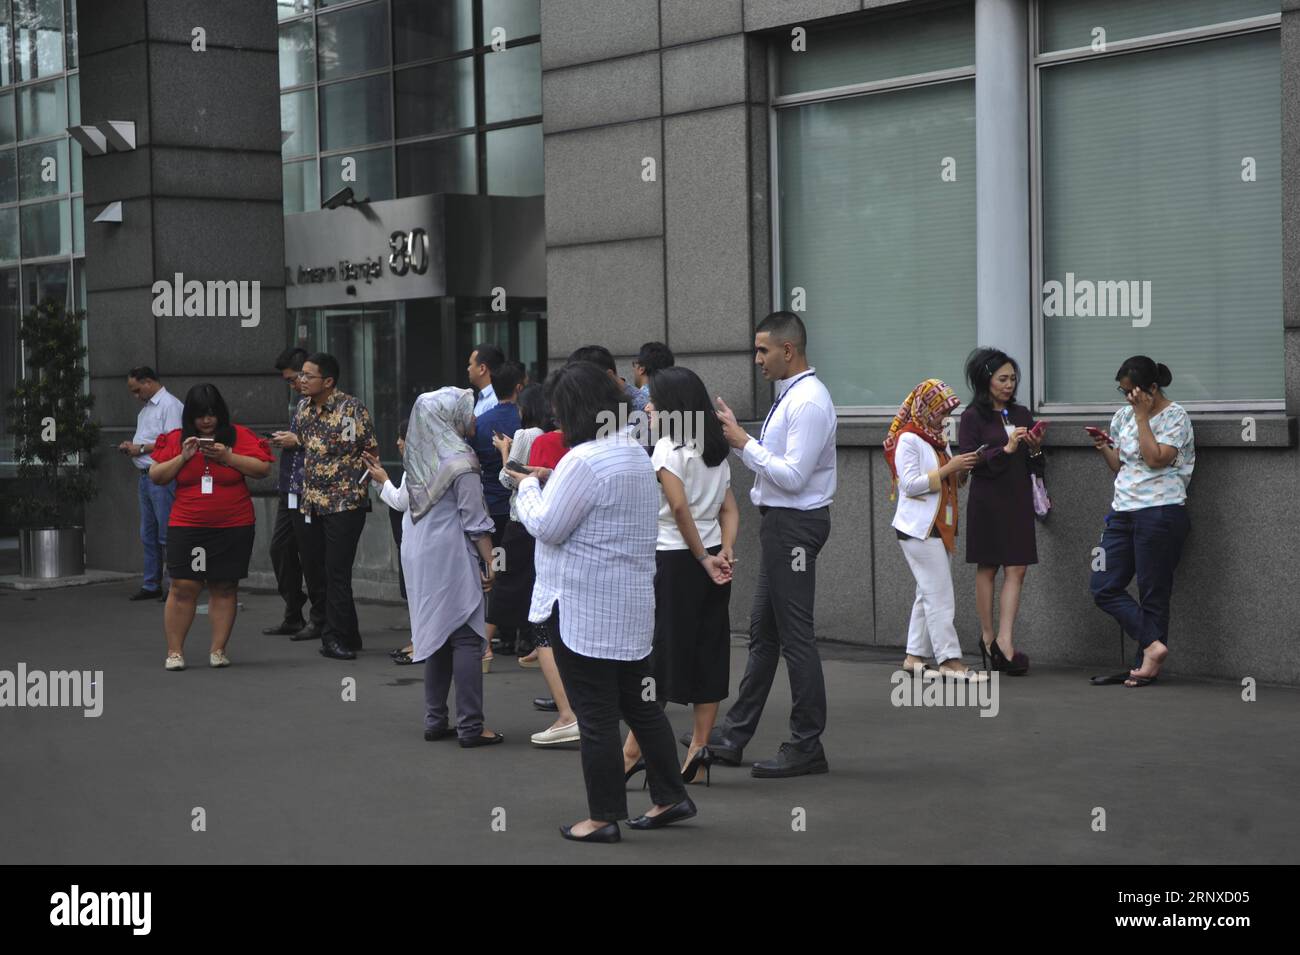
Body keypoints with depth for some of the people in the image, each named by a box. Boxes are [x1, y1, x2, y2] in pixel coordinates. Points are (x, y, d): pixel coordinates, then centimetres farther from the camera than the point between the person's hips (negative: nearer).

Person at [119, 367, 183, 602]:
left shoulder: (170, 405, -9)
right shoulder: (145, 409, 21)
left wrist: (140, 448, -12)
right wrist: (130, 447, 9)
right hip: (145, 477, 9)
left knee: (167, 535, -8)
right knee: (148, 535, 11)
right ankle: (151, 585, 16)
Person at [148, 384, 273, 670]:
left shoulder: (239, 436, 0)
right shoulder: (176, 439, 5)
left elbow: (263, 468, -6)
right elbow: (155, 476, 5)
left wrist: (228, 457, -16)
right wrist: (182, 457, -10)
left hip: (233, 527, 0)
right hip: (187, 527, 0)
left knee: (224, 587, 5)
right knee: (183, 587, -4)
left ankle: (218, 650, 12)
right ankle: (174, 651, 4)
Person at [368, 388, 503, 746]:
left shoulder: (418, 459, 6)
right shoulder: (460, 460, -14)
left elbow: (403, 502, 19)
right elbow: (475, 520, -13)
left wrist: (383, 481, 39)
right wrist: (489, 563, -8)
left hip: (419, 557, 7)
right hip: (453, 557, -7)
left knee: (435, 634, 14)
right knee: (466, 639, -5)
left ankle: (435, 720, 17)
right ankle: (470, 727, -7)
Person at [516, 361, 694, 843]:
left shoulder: (584, 461, -19)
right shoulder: (636, 453, 12)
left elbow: (547, 528, -17)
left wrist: (529, 486, 0)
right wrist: (552, 483, 13)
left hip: (584, 608, -9)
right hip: (631, 604, 9)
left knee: (595, 714, -1)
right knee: (639, 702, 17)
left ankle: (604, 816, 7)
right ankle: (670, 797, 22)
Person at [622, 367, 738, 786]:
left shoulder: (668, 448, -11)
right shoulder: (714, 450, 13)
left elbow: (679, 507, -20)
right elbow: (730, 509, 6)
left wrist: (704, 558, -13)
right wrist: (725, 551, -5)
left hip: (673, 559, -7)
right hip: (709, 558, 7)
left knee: (655, 655, -2)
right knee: (707, 653, 8)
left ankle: (632, 752, 1)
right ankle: (699, 750, 9)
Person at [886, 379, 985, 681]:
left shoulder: (936, 438, 17)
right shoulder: (908, 439, -11)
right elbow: (910, 484, -17)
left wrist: (960, 469, 3)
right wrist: (948, 469, -18)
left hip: (940, 528, 9)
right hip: (919, 529, -9)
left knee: (929, 594, 9)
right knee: (940, 596, -11)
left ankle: (915, 656, 13)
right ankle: (950, 661, -11)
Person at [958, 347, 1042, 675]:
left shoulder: (1021, 414, 11)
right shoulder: (973, 416, -4)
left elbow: (1033, 466, 15)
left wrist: (1035, 449, -6)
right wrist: (1006, 450, -18)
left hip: (1018, 500, 4)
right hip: (988, 500, -4)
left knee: (1016, 570, -4)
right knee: (987, 569, 5)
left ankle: (1005, 641, -7)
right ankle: (988, 636, 17)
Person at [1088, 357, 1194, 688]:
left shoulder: (1175, 415, -5)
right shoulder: (1124, 415, 14)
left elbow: (1156, 459, -18)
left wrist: (1142, 416, -13)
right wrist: (1104, 448, 1)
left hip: (1159, 513, -8)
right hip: (1123, 511, 8)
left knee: (1153, 592, -2)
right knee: (1104, 587, -1)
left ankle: (1146, 665, 6)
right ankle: (1153, 645, -2)